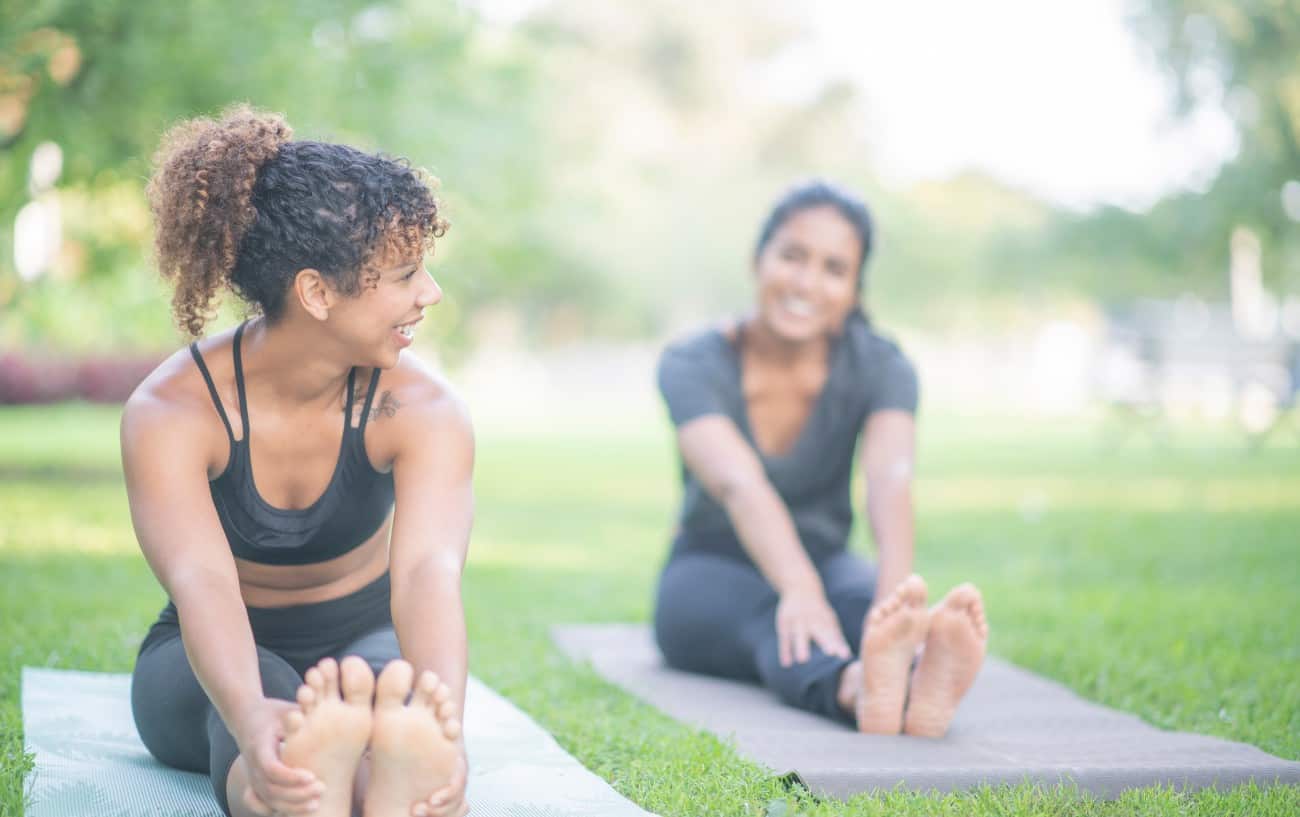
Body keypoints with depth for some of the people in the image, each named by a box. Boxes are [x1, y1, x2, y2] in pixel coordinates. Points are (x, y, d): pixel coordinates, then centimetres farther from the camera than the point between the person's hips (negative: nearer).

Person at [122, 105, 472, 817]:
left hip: (365, 644, 1)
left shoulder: (421, 410, -19)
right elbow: (202, 583, -40)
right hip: (216, 658, -1)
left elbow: (427, 570, -37)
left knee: (392, 685, -36)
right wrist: (251, 718, -62)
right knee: (264, 686, -38)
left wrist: (443, 724, -59)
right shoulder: (171, 411, -23)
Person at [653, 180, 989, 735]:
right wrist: (799, 591, -55)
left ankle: (918, 684, -70)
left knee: (864, 604, -35)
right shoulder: (692, 366, -17)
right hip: (711, 578, -2)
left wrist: (896, 591, -53)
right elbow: (740, 484, -36)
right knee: (777, 623, -38)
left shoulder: (880, 367, -11)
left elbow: (890, 480, -32)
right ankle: (858, 688, -72)